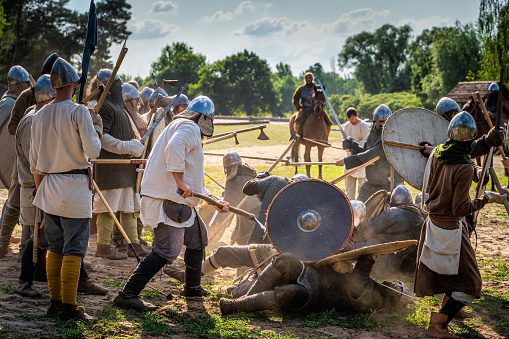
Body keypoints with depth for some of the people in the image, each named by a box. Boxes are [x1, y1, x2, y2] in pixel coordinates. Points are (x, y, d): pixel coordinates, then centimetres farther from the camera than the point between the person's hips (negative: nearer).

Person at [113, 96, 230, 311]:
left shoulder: (190, 131, 28)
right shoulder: (189, 128, -4)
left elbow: (195, 180, 32)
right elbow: (174, 149, -27)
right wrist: (181, 182, -30)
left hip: (181, 201, 11)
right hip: (169, 200, -11)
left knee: (197, 237, 24)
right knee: (167, 250, -16)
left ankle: (192, 287, 37)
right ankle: (128, 295, -18)